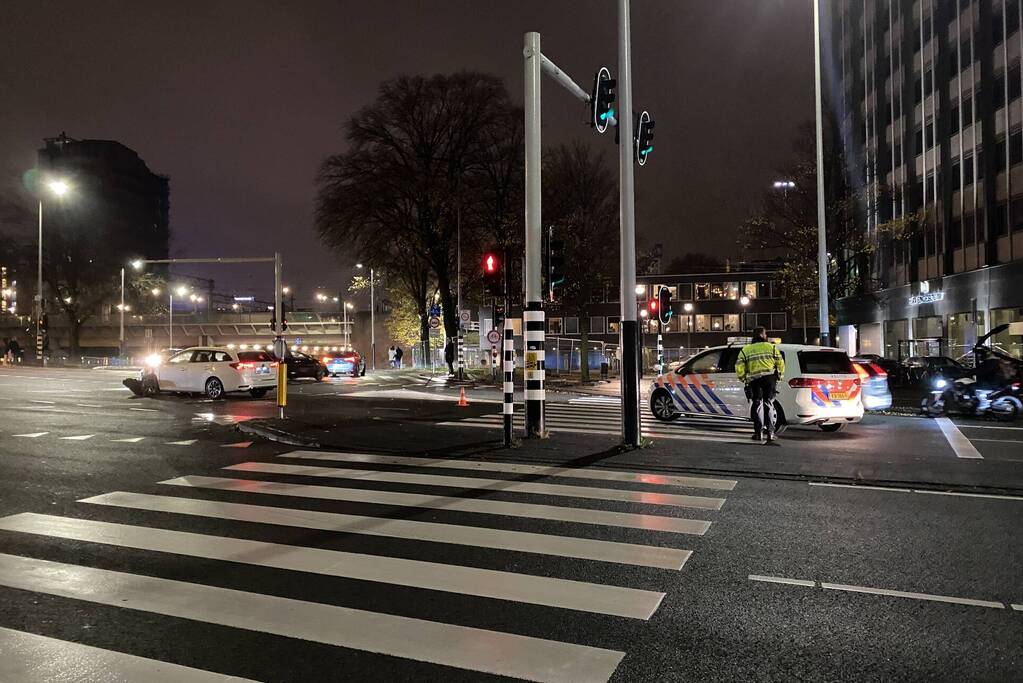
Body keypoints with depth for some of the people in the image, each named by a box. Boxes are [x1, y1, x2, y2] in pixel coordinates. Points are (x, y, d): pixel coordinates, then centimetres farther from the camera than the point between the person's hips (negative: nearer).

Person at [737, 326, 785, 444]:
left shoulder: (745, 350, 9)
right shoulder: (772, 347, 9)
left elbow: (739, 367, 2)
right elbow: (781, 364, 3)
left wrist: (744, 380, 12)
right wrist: (779, 377, 14)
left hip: (755, 380, 0)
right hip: (770, 378, 0)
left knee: (758, 405, 9)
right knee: (769, 404, 6)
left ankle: (759, 432, 7)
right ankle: (770, 432, 2)